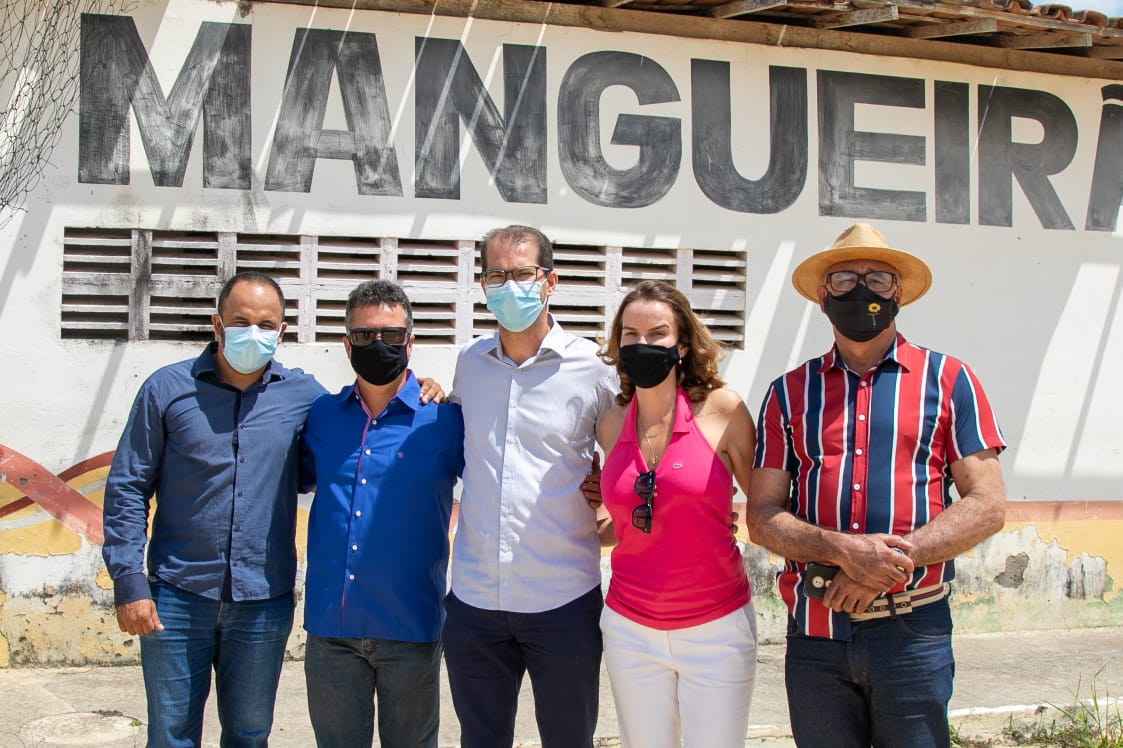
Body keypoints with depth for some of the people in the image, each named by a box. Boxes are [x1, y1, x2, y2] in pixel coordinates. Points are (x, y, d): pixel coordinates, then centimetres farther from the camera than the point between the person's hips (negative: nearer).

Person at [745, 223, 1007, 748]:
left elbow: (987, 506, -2)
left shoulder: (948, 381, 5)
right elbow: (762, 517, 3)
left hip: (913, 631, -2)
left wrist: (892, 558, -14)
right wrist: (841, 549, -15)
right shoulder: (789, 393, 10)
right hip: (814, 633, 2)